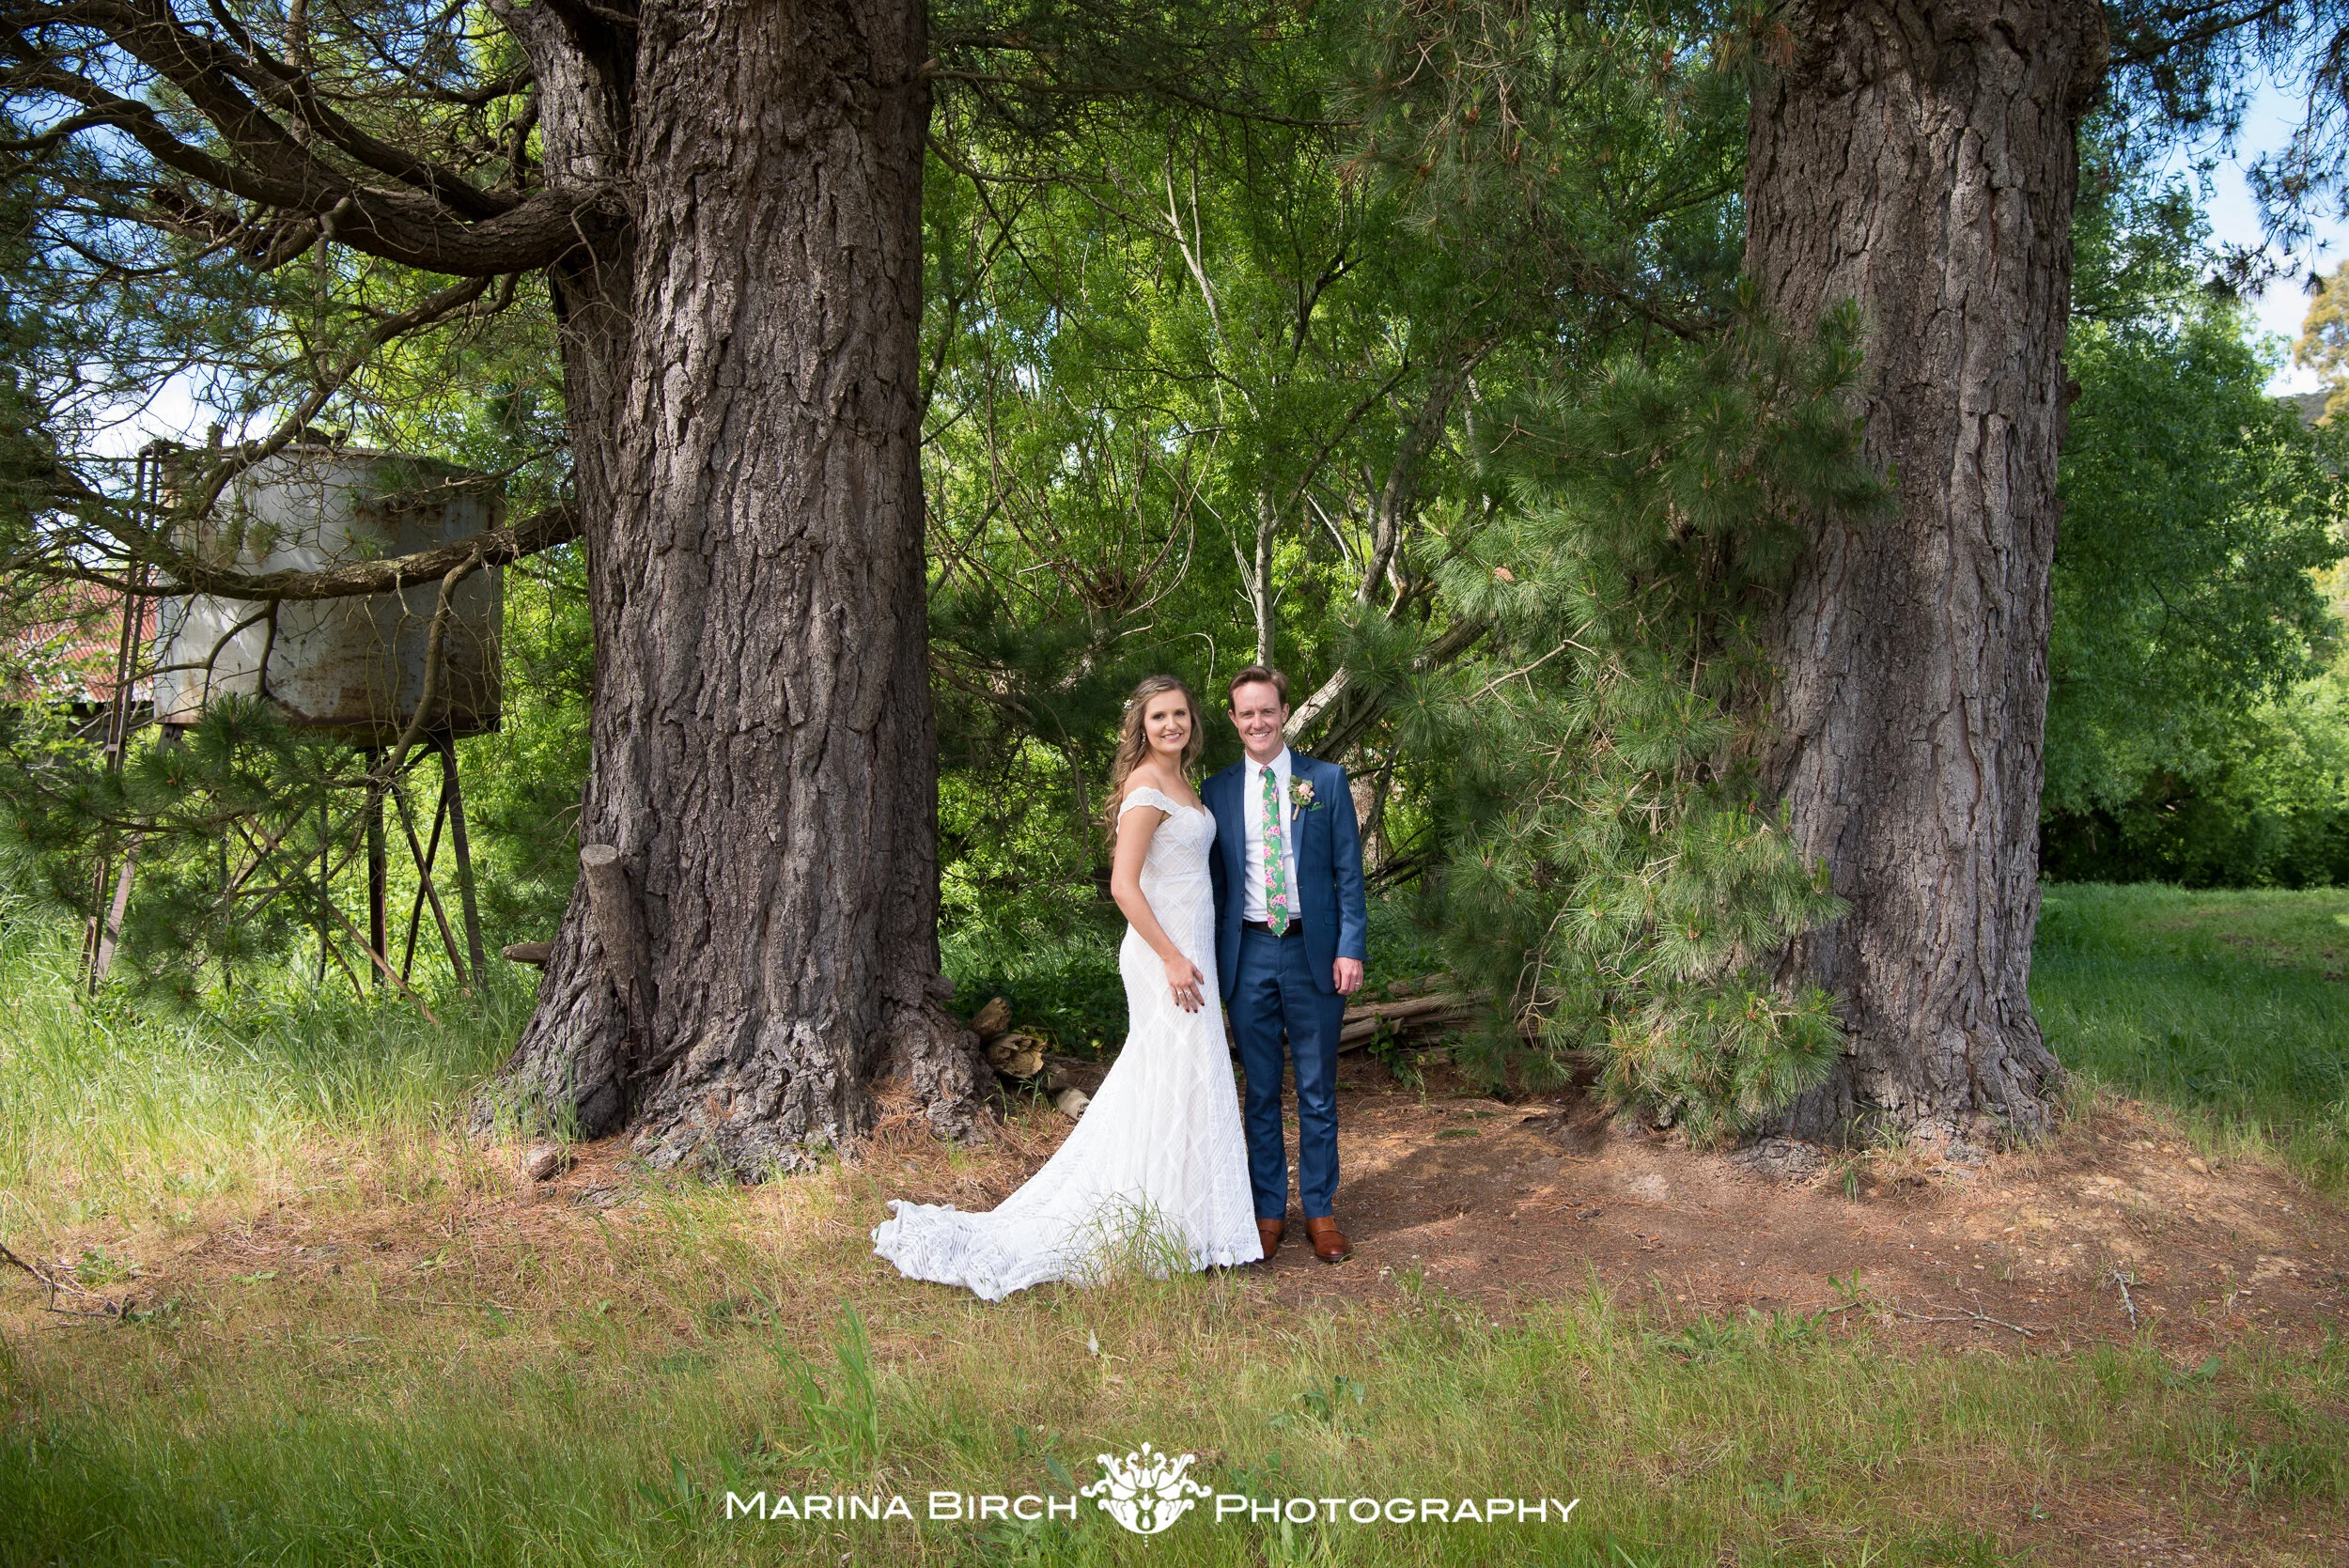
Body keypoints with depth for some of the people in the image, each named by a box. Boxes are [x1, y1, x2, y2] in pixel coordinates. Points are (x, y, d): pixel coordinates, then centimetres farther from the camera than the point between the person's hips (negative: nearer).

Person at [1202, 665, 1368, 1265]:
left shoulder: (1327, 781, 2)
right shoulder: (1217, 791, 6)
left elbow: (1349, 871, 1)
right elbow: (1214, 882, 9)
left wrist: (1351, 948, -8)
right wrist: (1209, 960, 4)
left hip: (1313, 952, -1)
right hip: (1247, 954, 1)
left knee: (1317, 1092, 7)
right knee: (1260, 1094, 9)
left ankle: (1321, 1213, 19)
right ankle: (1268, 1210, 20)